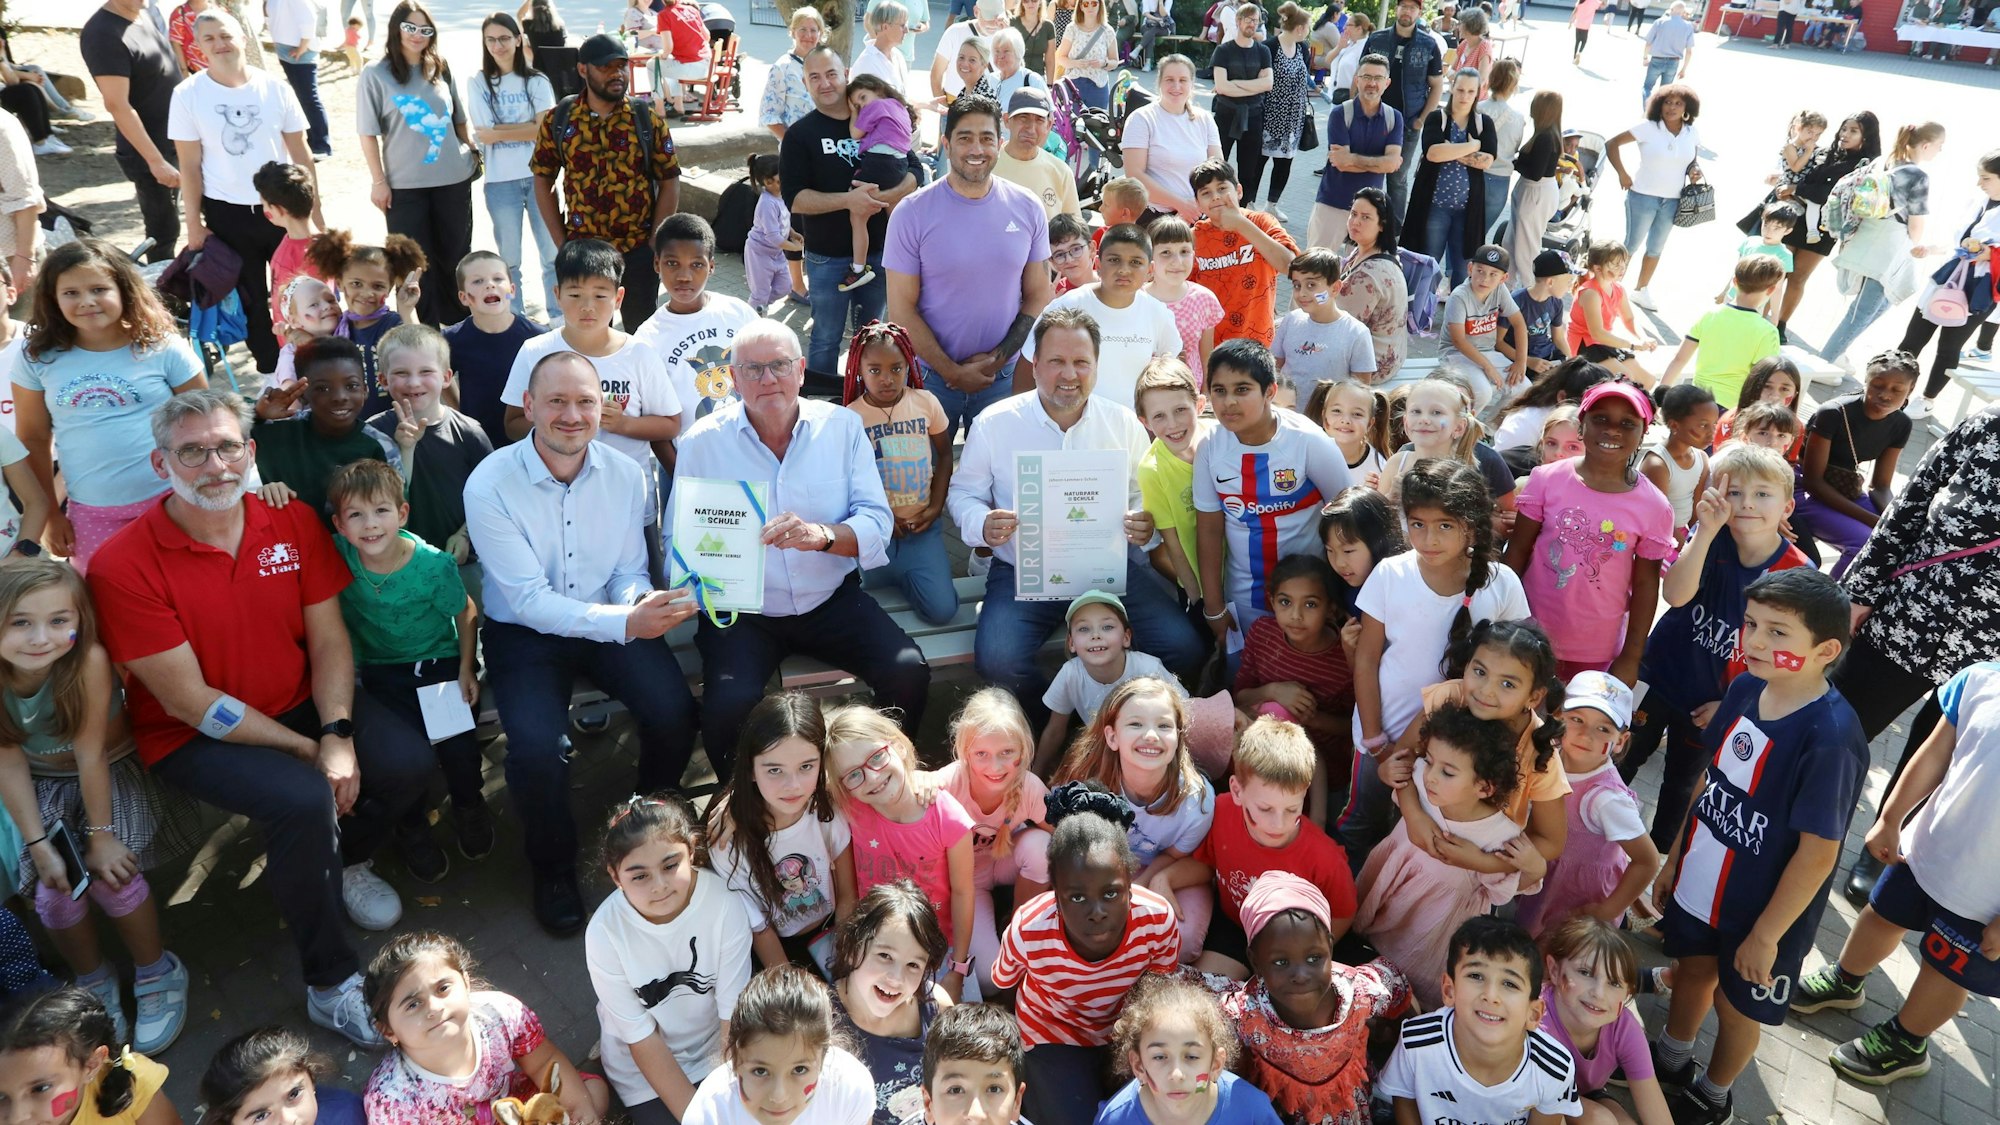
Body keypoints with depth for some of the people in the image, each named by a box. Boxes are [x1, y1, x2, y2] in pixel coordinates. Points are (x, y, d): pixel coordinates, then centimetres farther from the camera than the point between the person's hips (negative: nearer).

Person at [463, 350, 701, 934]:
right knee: (537, 745, -27)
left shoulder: (625, 474, -4)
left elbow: (630, 571, 4)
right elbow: (529, 600, -21)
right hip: (523, 632, -3)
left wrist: (642, 602, -23)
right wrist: (624, 622, -34)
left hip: (611, 623, 3)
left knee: (674, 711, -21)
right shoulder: (489, 484, -16)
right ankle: (552, 871, 4)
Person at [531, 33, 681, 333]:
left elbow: (669, 181, -2)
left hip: (638, 250, -1)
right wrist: (561, 243, -1)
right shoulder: (559, 119, -1)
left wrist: (654, 244, -5)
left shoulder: (647, 118, -3)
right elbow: (543, 180, 5)